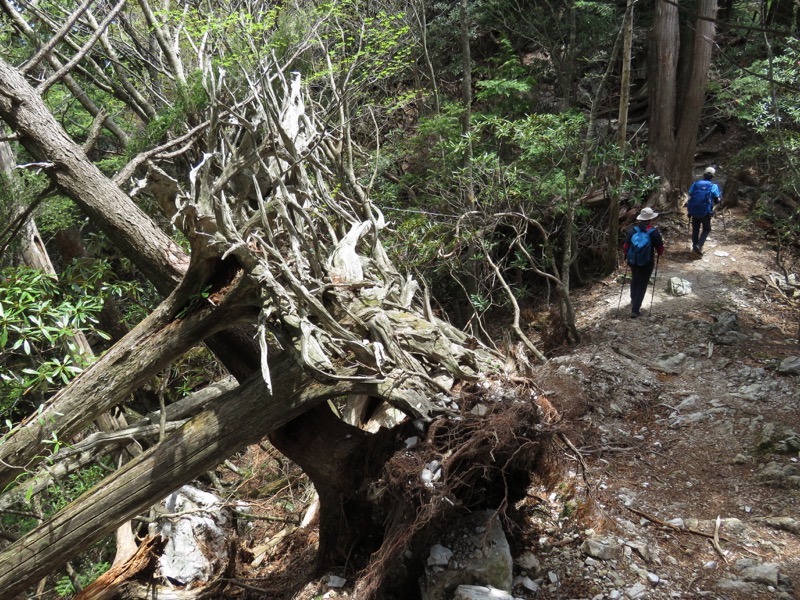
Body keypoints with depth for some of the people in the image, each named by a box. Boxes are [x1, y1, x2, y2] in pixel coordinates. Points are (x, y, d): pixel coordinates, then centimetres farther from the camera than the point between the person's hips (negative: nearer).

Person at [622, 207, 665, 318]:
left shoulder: (632, 230, -9)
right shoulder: (654, 232, -16)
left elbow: (625, 247, -3)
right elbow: (660, 250, -9)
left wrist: (627, 256, 16)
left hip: (633, 261, 3)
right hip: (647, 263, -3)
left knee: (634, 281, 26)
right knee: (642, 285, 6)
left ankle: (633, 302, 45)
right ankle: (635, 310, 4)